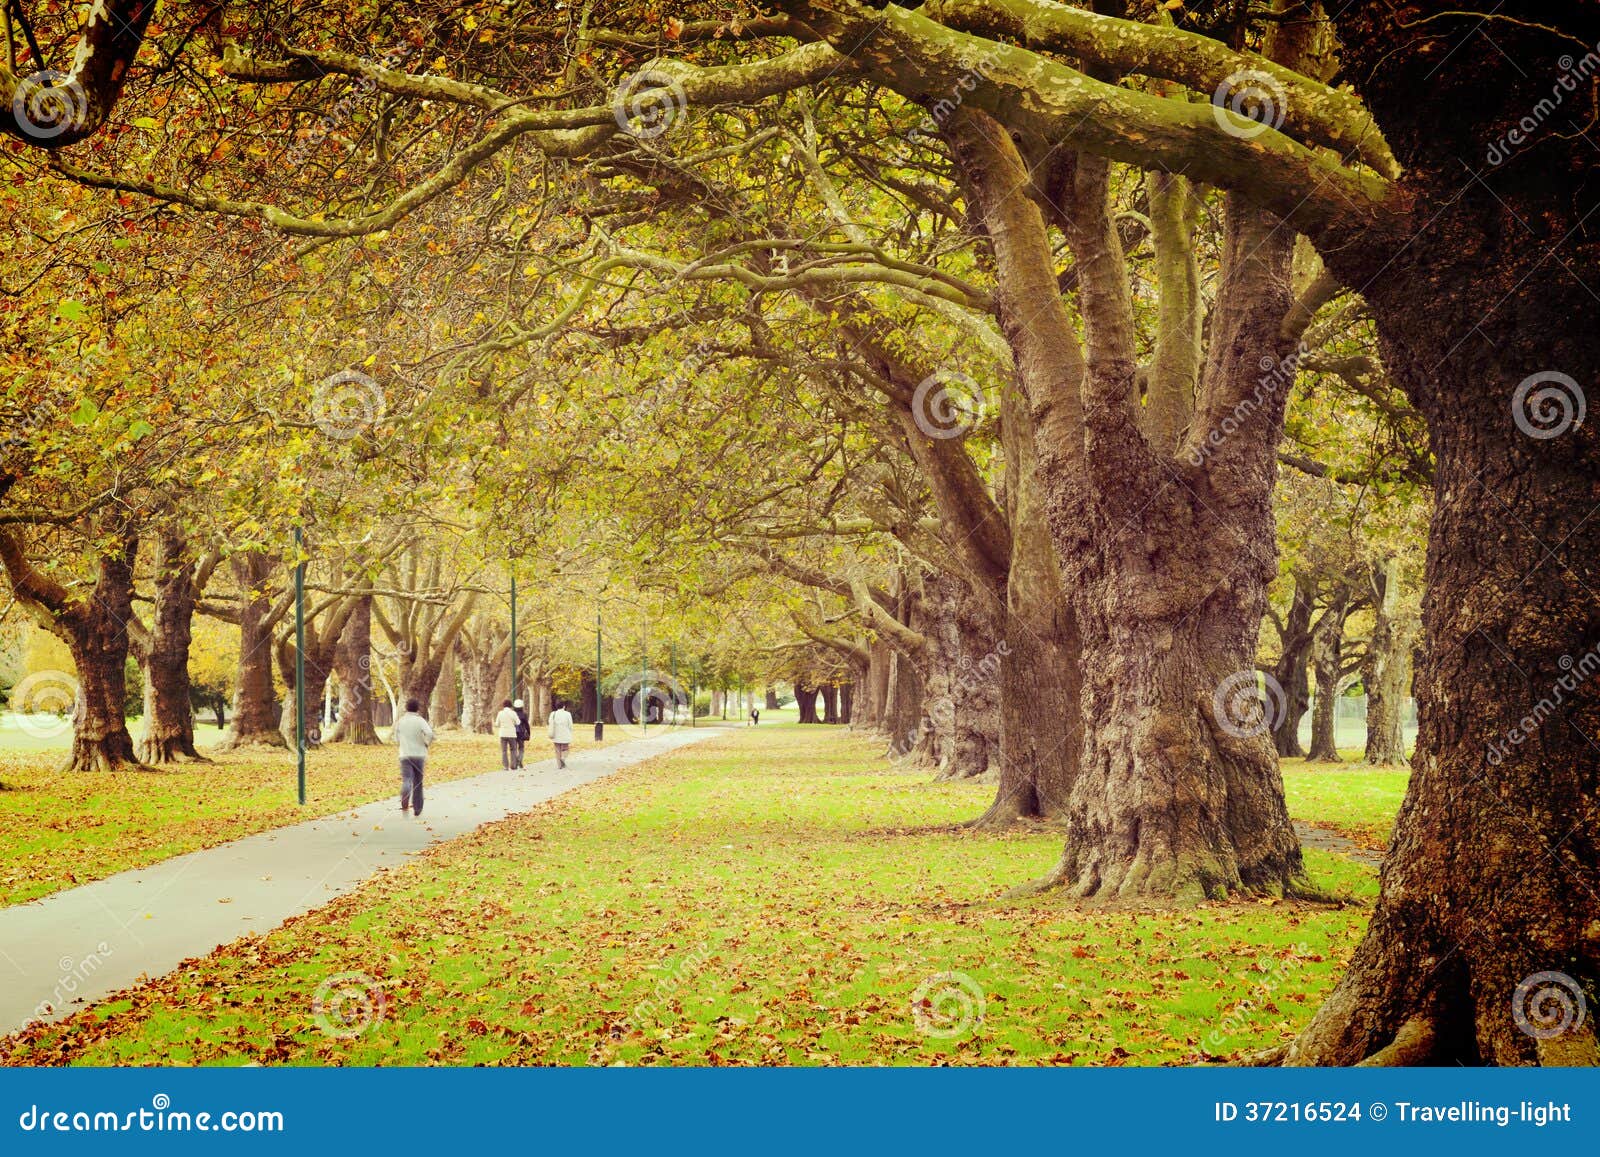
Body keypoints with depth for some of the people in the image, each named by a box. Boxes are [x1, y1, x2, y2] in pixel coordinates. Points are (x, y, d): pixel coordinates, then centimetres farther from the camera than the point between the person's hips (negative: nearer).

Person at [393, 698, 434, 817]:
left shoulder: (400, 721, 6)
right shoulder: (420, 720, -4)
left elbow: (397, 739, 16)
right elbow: (429, 733, -21)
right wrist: (427, 743, -2)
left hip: (405, 755, 1)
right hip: (419, 755, 0)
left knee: (406, 780, -10)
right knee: (418, 782, 13)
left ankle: (404, 802, -37)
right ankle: (417, 809, 19)